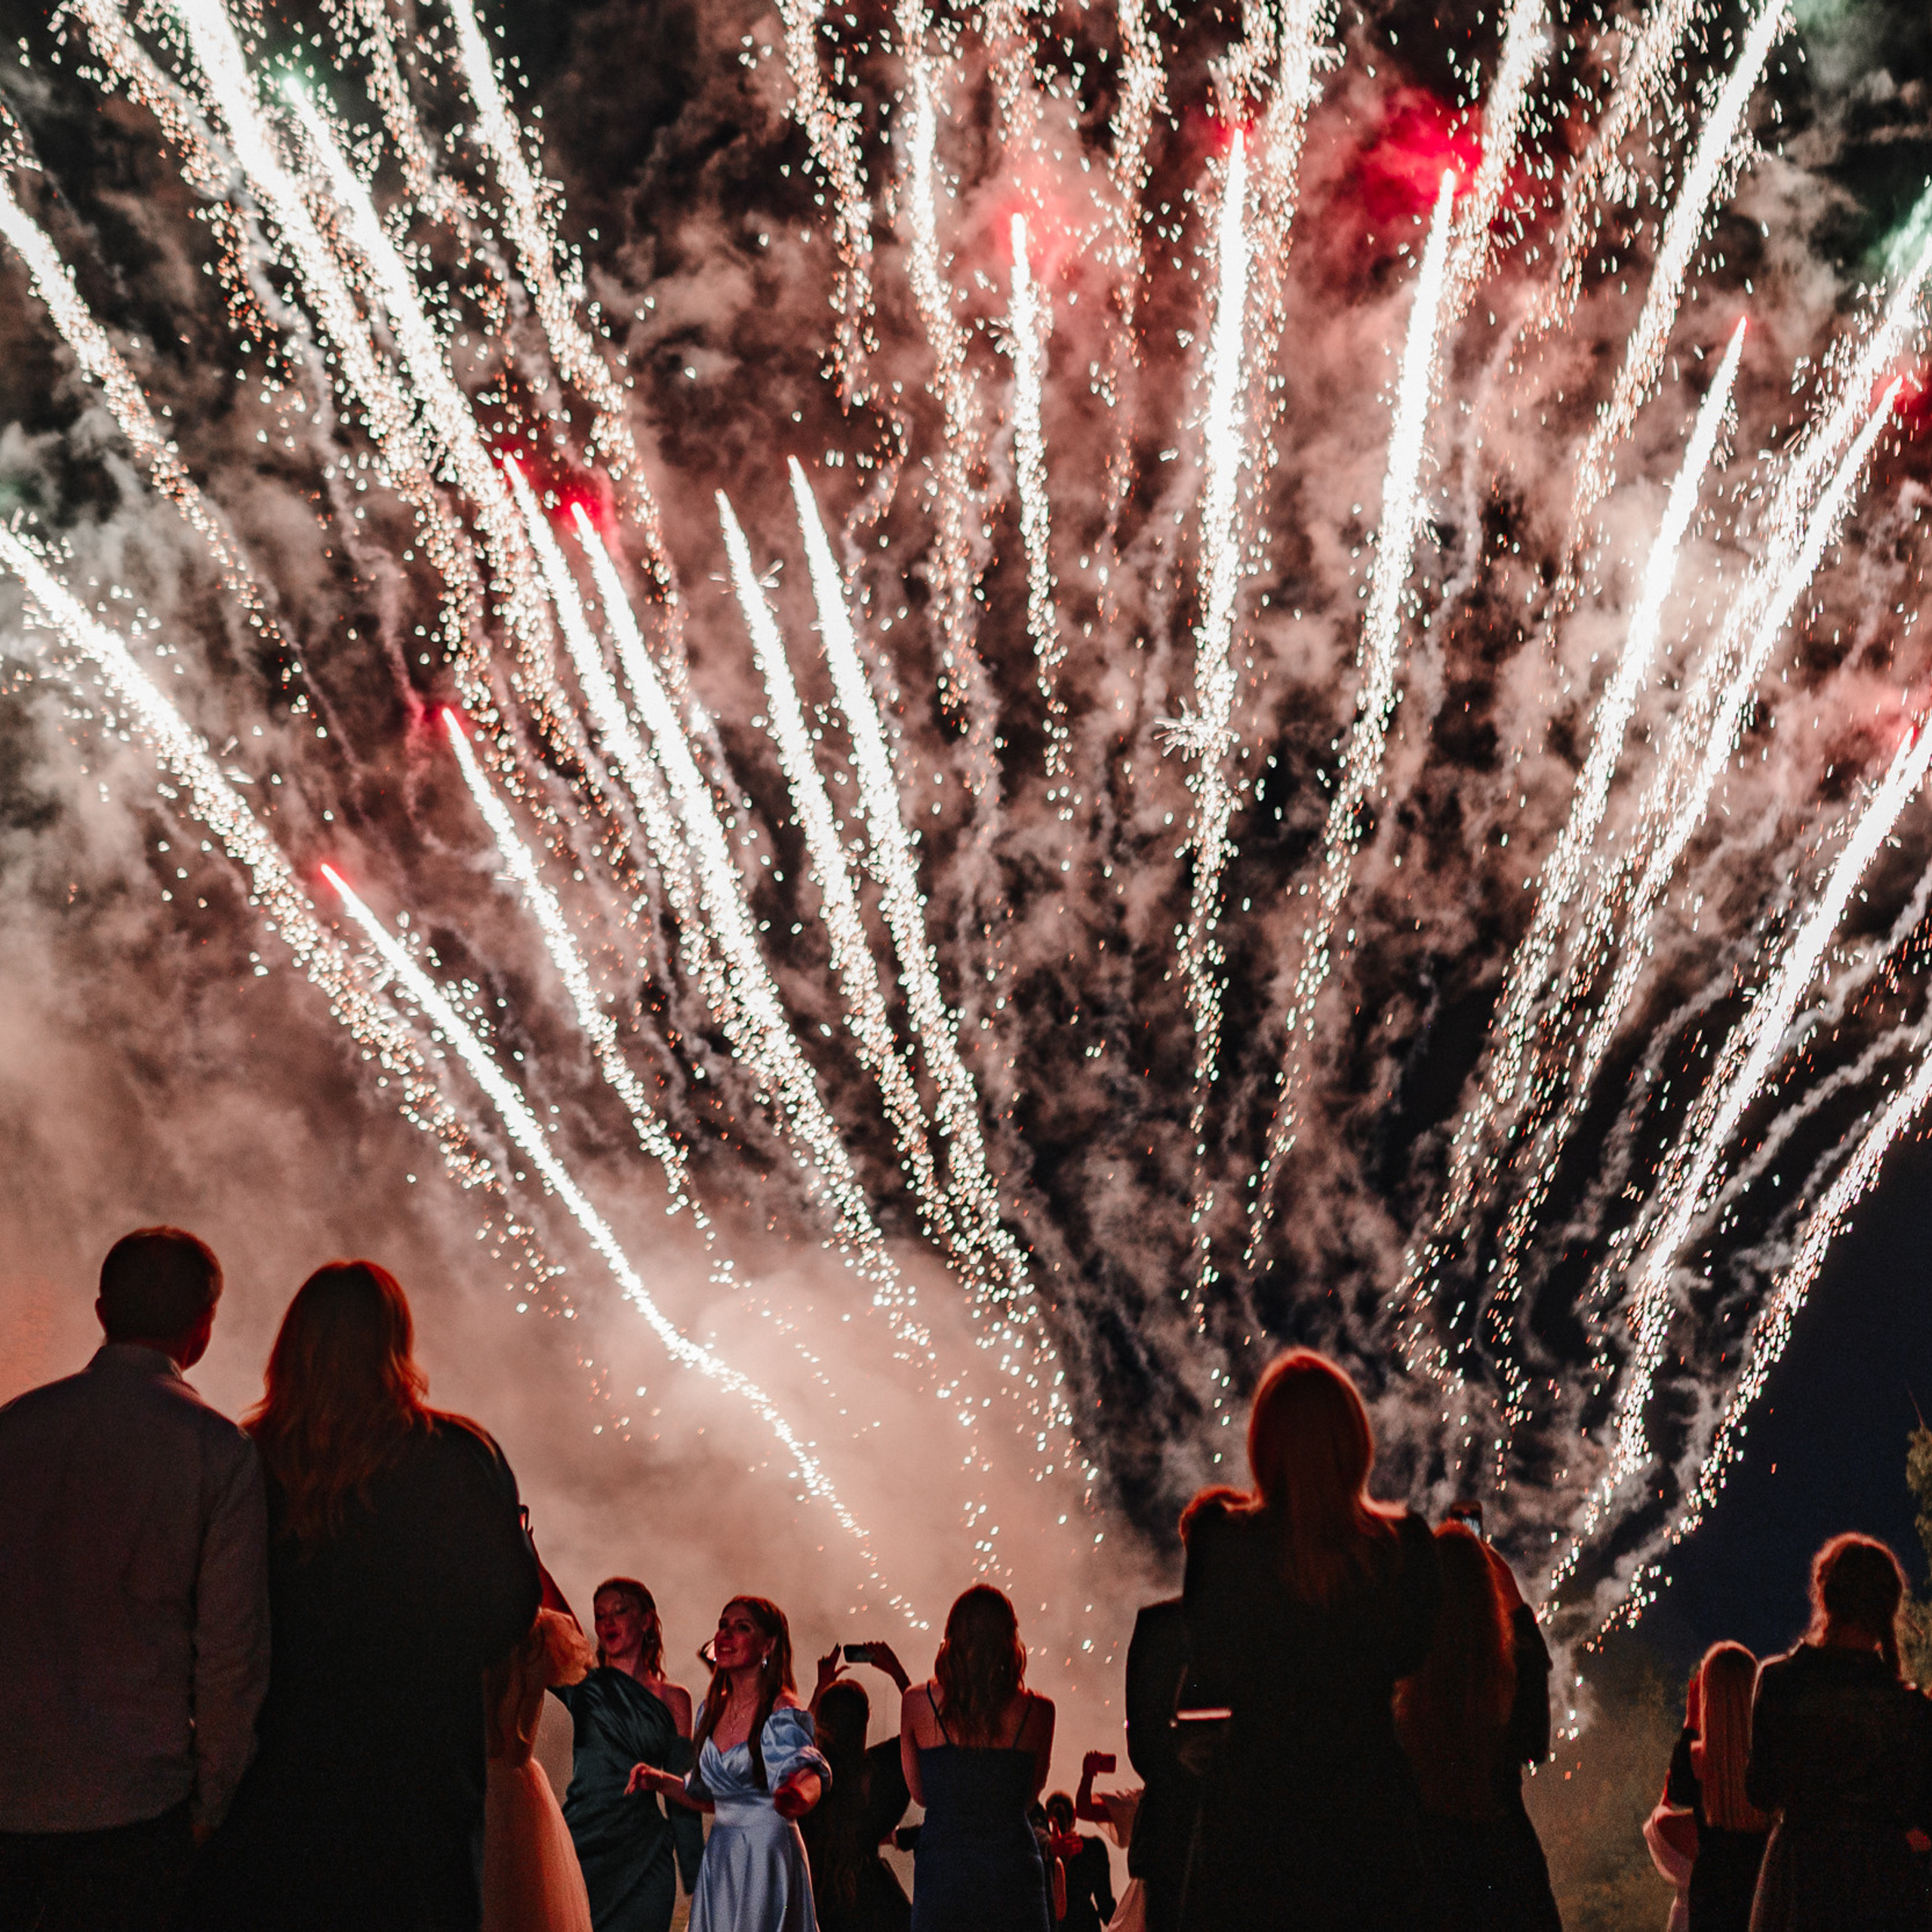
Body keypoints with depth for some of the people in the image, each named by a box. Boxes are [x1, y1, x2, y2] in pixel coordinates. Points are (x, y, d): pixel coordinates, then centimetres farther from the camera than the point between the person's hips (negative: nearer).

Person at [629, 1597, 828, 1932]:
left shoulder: (781, 1714, -12)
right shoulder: (712, 1711, 9)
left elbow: (808, 1773, -30)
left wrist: (799, 1796, -52)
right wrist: (661, 1781, 6)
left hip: (768, 1858, -6)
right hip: (719, 1858, 6)